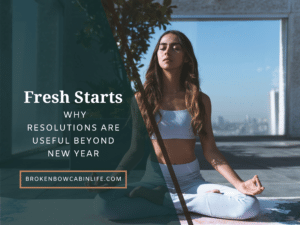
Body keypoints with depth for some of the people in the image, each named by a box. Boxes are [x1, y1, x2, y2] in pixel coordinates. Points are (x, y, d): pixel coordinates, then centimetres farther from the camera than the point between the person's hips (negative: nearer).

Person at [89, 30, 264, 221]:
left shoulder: (200, 100, 4)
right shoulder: (142, 99, 3)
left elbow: (210, 151, 1)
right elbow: (137, 150, 4)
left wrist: (239, 184, -13)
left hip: (192, 181, 2)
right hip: (155, 181, -1)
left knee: (249, 206, -24)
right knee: (107, 204, -30)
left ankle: (162, 199, -12)